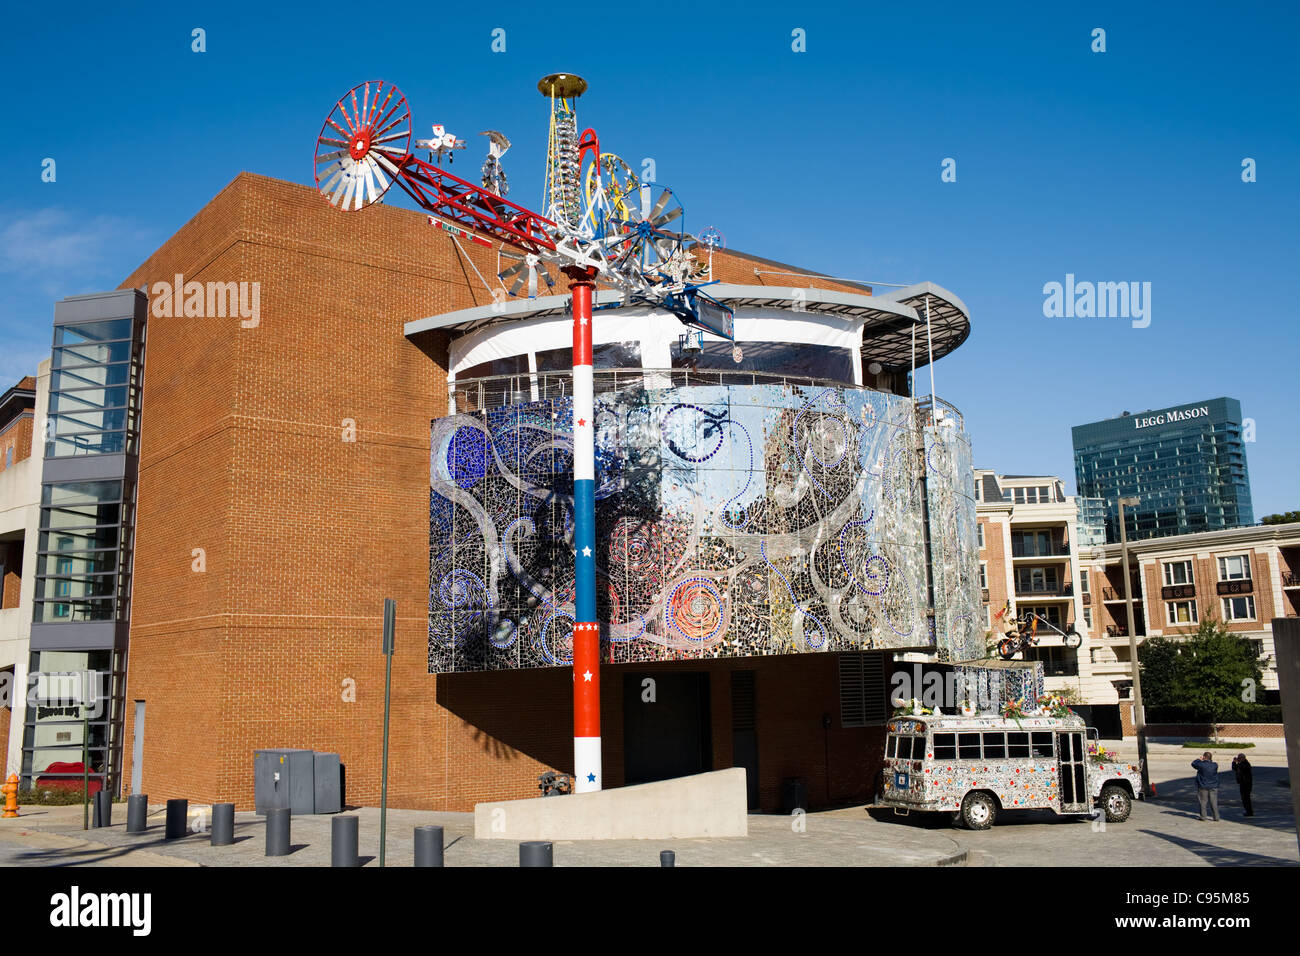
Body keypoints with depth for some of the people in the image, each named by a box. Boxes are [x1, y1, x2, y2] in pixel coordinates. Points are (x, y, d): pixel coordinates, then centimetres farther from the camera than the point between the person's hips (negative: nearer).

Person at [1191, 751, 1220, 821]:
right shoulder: (1215, 765, -6)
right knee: (1214, 802, 7)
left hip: (1203, 787, -3)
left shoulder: (1201, 765, -16)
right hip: (1213, 787, 3)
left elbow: (1193, 763, 2)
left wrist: (1200, 760, 13)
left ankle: (1203, 816, 10)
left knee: (1203, 802, 7)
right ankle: (1216, 817, 7)